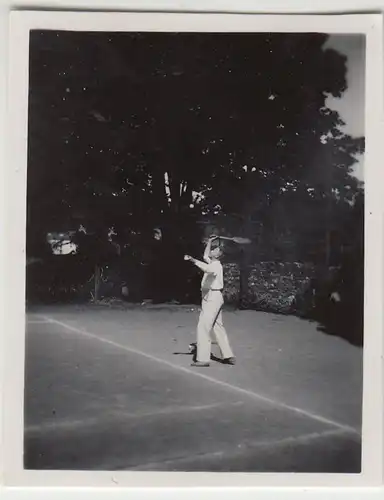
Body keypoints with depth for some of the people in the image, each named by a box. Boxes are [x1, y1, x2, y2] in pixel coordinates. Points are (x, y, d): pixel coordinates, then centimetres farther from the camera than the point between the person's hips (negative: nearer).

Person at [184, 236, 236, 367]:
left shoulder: (216, 265, -14)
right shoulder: (214, 264, 15)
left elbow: (207, 268, -39)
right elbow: (205, 255, 36)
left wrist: (193, 260, -46)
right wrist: (210, 242, 31)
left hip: (212, 298, -10)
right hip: (213, 298, 10)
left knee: (203, 327, -9)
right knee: (218, 327, 12)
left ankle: (203, 358, -7)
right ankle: (228, 356, 16)